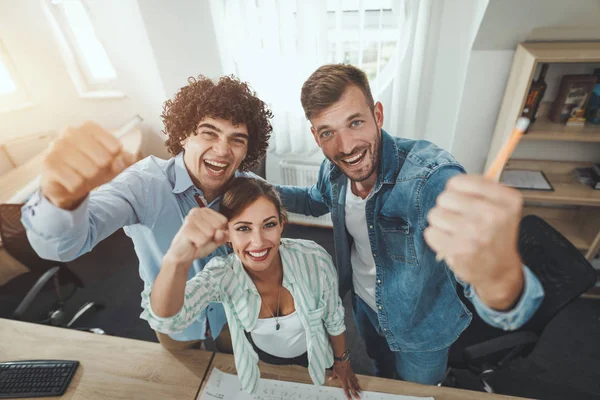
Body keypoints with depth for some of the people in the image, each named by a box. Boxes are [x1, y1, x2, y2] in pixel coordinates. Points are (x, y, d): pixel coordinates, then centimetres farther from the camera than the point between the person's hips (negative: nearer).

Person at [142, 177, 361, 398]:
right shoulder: (222, 274, -31)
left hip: (313, 357, 0)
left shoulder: (314, 259, -33)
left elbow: (334, 318, -16)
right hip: (262, 361, 0)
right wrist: (176, 261, -68)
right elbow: (166, 320, -48)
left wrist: (342, 361, 1)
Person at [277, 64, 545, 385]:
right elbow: (316, 201, 4)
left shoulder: (431, 176, -38)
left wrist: (500, 280, -74)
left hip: (421, 327, -4)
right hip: (364, 304, 5)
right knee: (380, 369, 37)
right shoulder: (333, 170, -19)